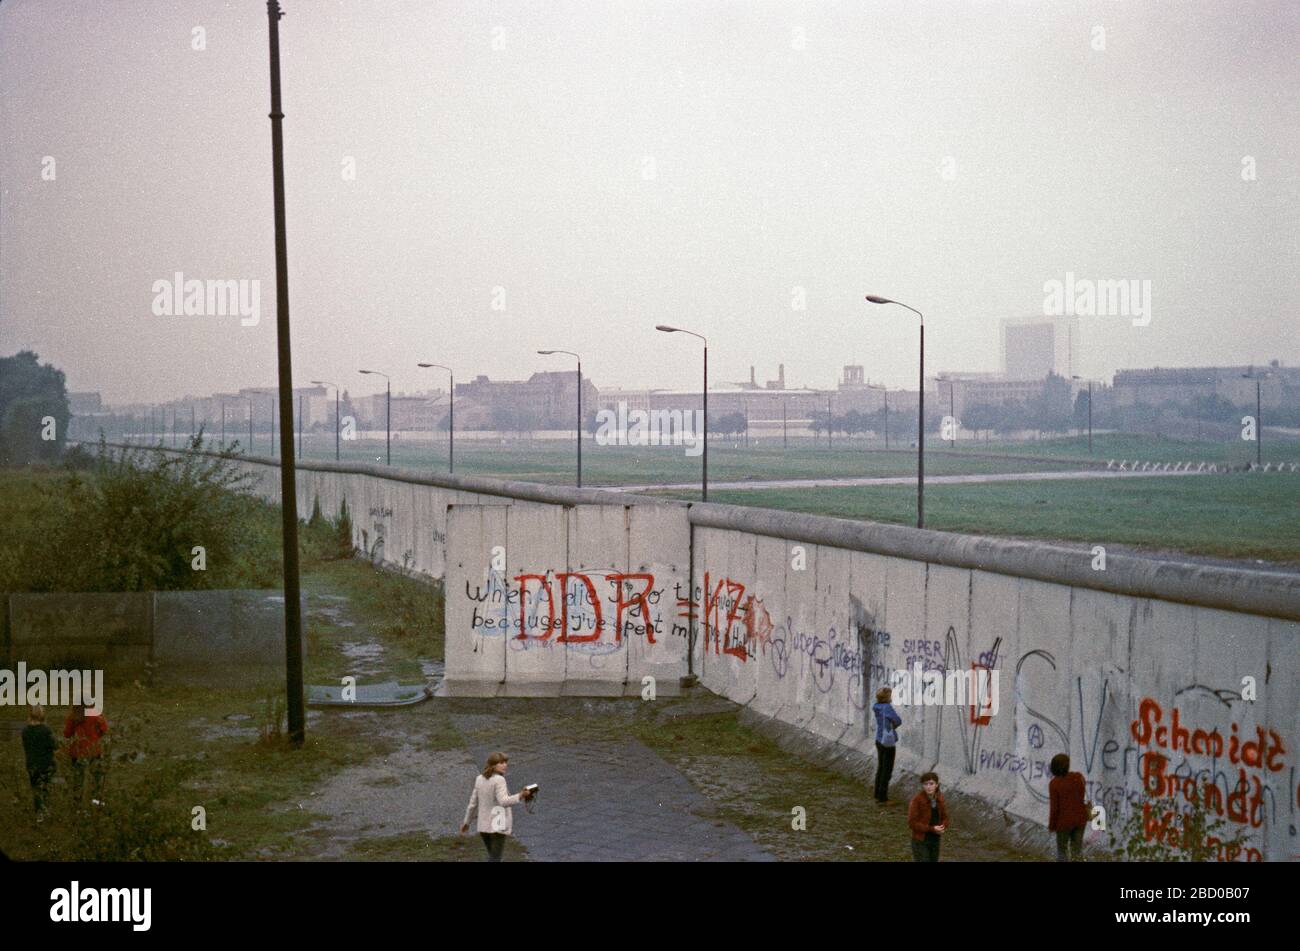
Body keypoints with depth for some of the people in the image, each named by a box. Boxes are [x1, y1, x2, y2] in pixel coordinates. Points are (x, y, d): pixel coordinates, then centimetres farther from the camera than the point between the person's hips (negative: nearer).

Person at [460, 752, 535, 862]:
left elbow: (473, 803, 11)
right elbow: (504, 801, -29)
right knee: (495, 858, -1)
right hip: (498, 824, -7)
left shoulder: (480, 779, 5)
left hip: (483, 825, 7)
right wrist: (521, 796, -40)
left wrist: (466, 822, 21)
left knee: (492, 856, 21)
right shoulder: (499, 780, -16)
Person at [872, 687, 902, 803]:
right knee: (887, 771, 1)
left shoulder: (877, 707, 3)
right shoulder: (887, 707, -21)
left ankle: (878, 795, 25)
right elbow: (898, 721, -24)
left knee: (880, 768, 18)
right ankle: (882, 798, 6)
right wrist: (893, 726, -3)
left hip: (879, 740, 8)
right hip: (888, 742, -8)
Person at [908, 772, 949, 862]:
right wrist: (931, 829, -24)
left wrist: (942, 827, -14)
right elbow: (912, 822, -20)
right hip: (920, 840, -6)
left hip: (935, 840, 6)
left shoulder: (939, 798, -2)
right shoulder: (917, 799, -21)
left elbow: (944, 818, 8)